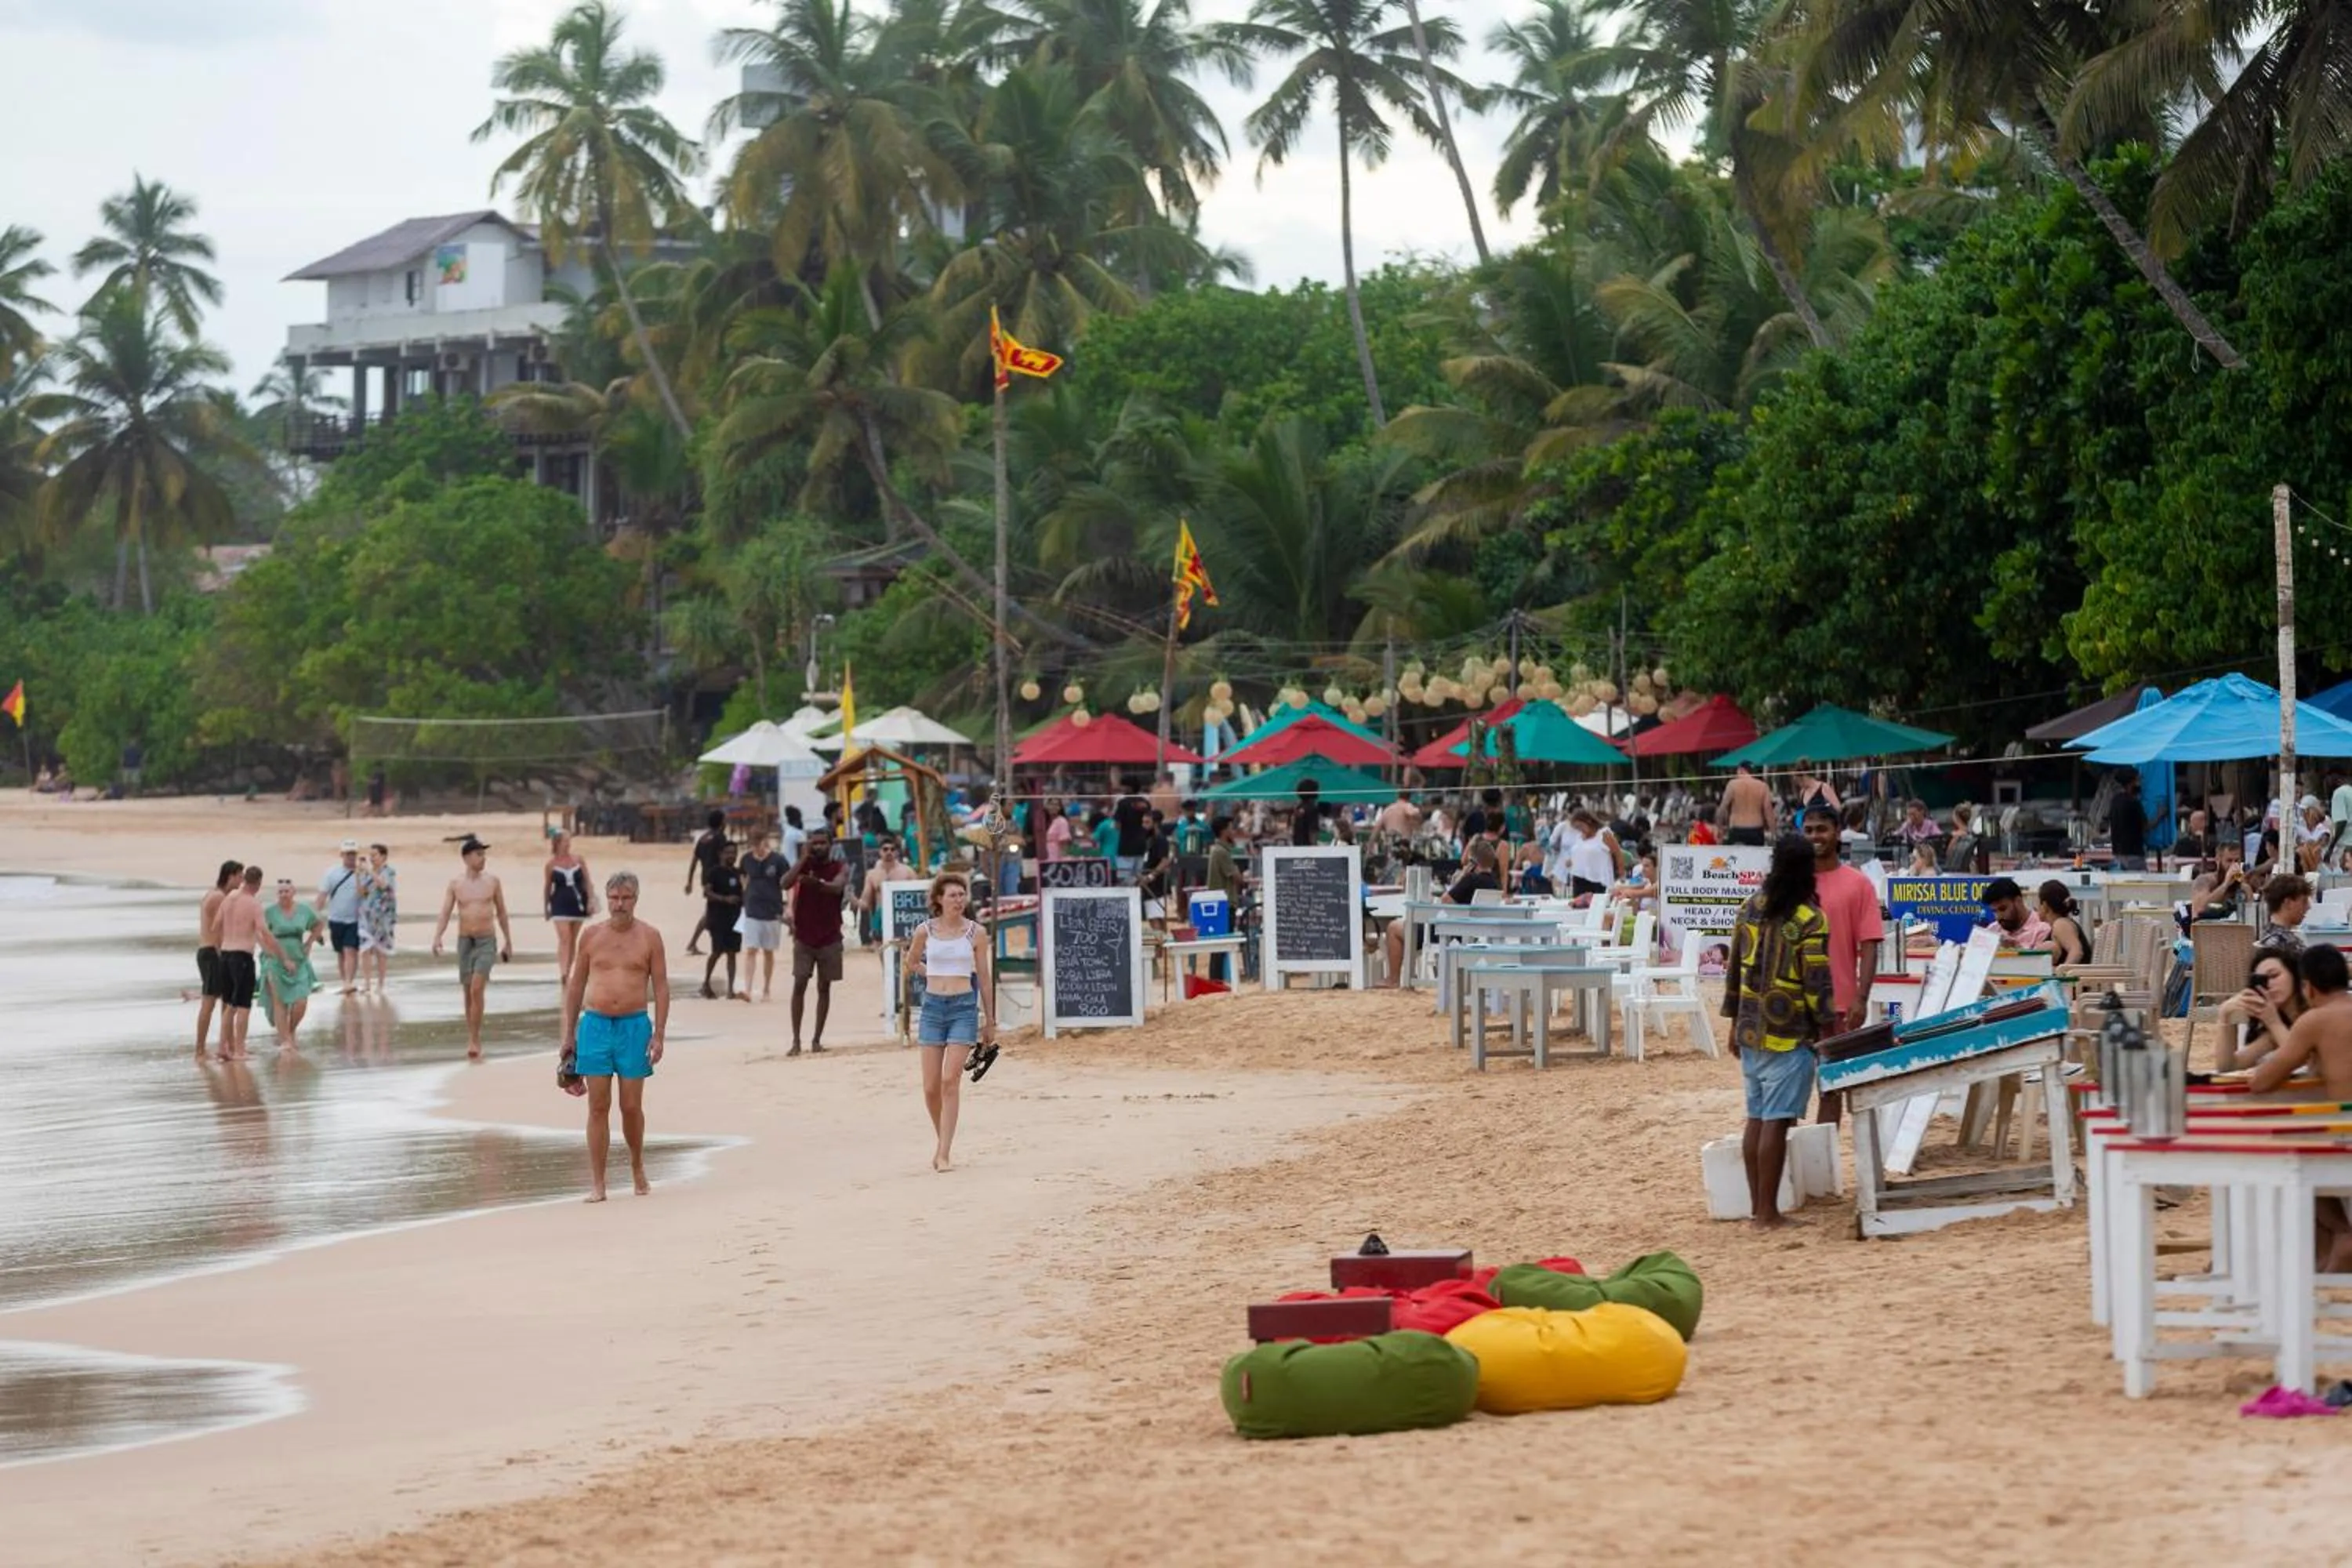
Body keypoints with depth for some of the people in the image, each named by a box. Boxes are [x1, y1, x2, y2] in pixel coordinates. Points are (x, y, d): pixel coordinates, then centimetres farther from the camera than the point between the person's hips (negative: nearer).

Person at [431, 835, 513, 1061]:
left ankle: (474, 1041, -14)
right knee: (468, 993, 8)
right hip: (465, 941, 2)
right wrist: (437, 937, -19)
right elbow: (445, 913, -4)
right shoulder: (456, 884, 2)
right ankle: (474, 1041, 18)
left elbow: (501, 913, 11)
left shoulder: (492, 882, 3)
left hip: (487, 941, -2)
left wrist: (508, 941, 14)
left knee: (477, 989, -17)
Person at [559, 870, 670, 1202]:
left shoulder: (649, 937, 2)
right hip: (595, 1025, 1)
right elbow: (576, 985, 11)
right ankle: (597, 1184, 1)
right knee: (598, 1107, -1)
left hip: (634, 1026, -1)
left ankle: (637, 1168, 28)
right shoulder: (591, 935, 6)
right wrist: (568, 1033, 9)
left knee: (631, 1106, 3)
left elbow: (661, 988, 2)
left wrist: (659, 1035, -6)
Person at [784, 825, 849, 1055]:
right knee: (799, 985, -7)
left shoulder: (840, 868, -1)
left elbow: (837, 886, -24)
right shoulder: (804, 865, 2)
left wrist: (816, 882, -44)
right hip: (804, 936, 0)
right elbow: (786, 883, -16)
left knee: (824, 987, 4)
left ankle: (817, 1039, 12)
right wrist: (804, 858, -16)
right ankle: (796, 1041, -6)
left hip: (829, 937, 0)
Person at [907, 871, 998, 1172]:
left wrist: (990, 1021, 7)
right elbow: (912, 961, 23)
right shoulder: (925, 931, 2)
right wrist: (935, 977, 12)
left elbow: (983, 978, 5)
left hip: (964, 1007, -2)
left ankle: (944, 1153, -12)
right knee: (931, 1087, 2)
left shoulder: (975, 933, 0)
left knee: (951, 1081, -13)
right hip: (933, 1006, 2)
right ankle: (941, 1139, 26)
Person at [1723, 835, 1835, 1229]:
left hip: (1750, 1030, 6)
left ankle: (1756, 1206, 16)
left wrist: (1735, 1021, 21)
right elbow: (1817, 981, -13)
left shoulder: (1751, 908, 7)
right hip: (1788, 1035, -6)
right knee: (1776, 1121, -5)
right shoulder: (1809, 919, -12)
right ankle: (1768, 1213, -4)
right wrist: (1826, 1030, -3)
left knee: (1756, 1117, 12)